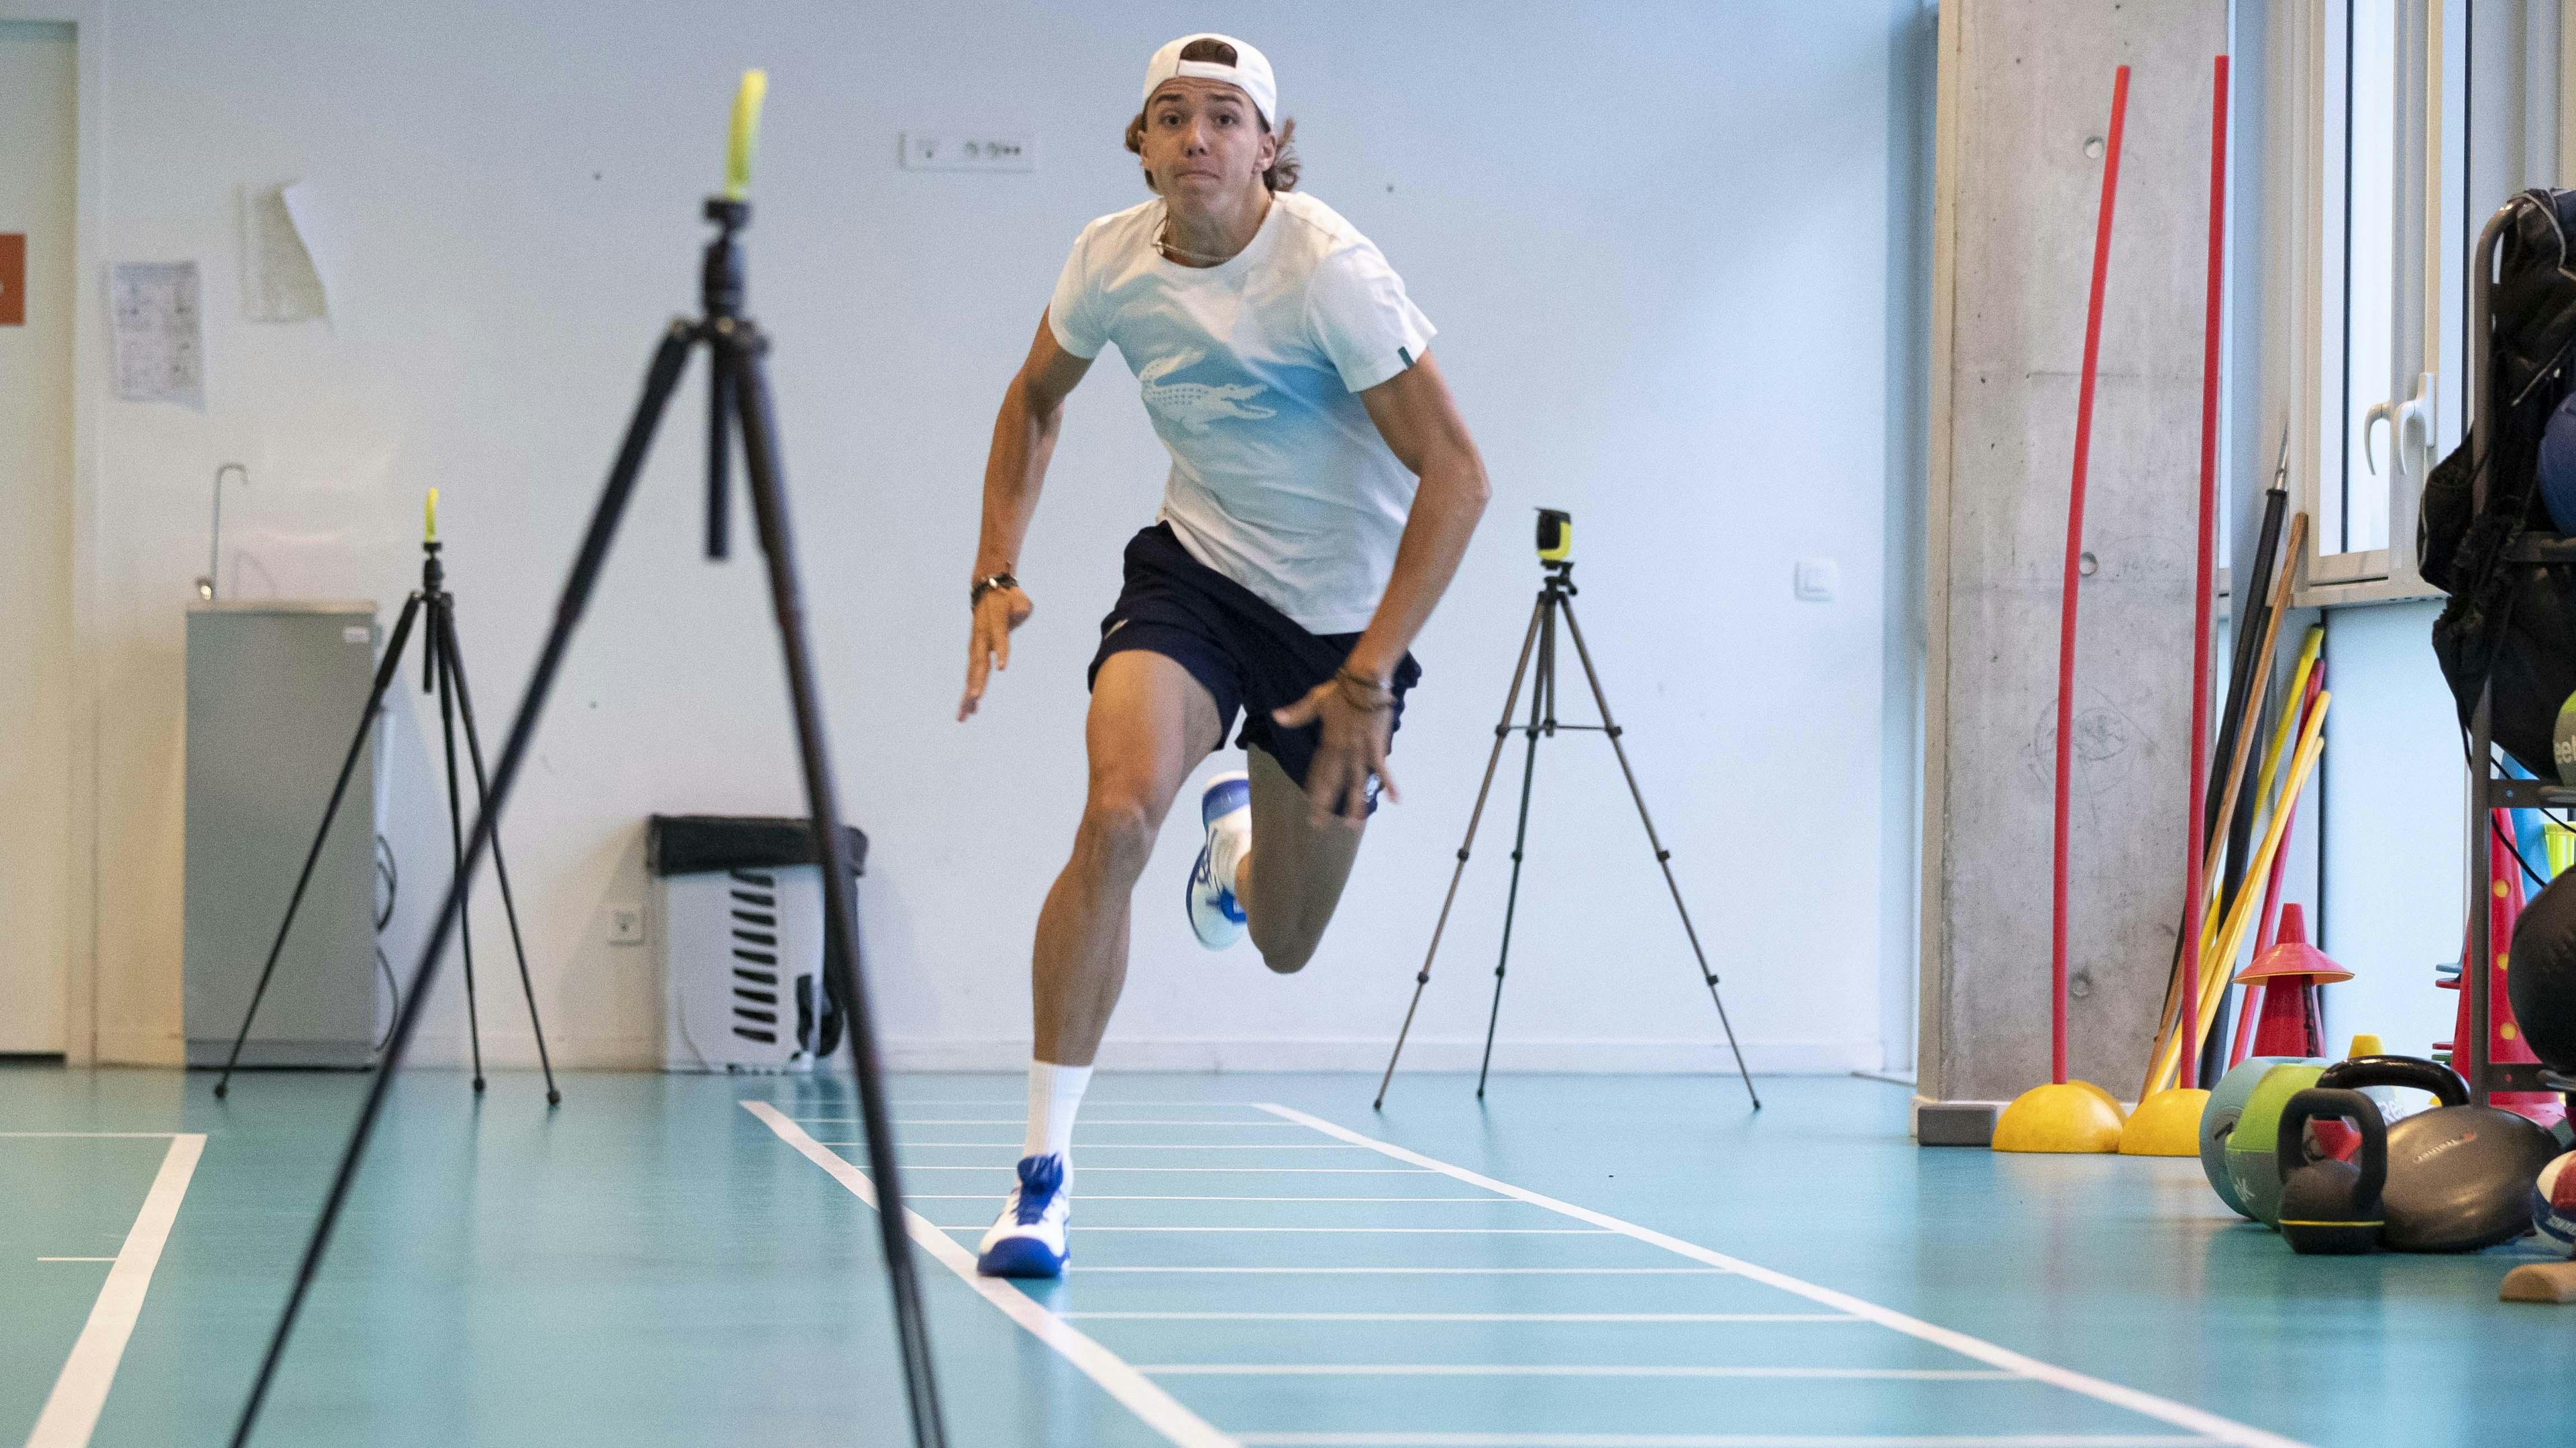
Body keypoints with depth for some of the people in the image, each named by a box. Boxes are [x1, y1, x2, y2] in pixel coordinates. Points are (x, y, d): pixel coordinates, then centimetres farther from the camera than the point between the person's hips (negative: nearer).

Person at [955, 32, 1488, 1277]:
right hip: (1195, 570, 2)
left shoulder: (1327, 270, -25)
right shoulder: (1112, 260, -10)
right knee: (1118, 812, -27)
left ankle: (1241, 839, 52)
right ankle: (1043, 1174, -21)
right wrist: (995, 576, 1)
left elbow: (1456, 475, -25)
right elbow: (1035, 399, 12)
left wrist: (1370, 676, -28)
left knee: (1282, 945, 10)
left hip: (1342, 616, -2)